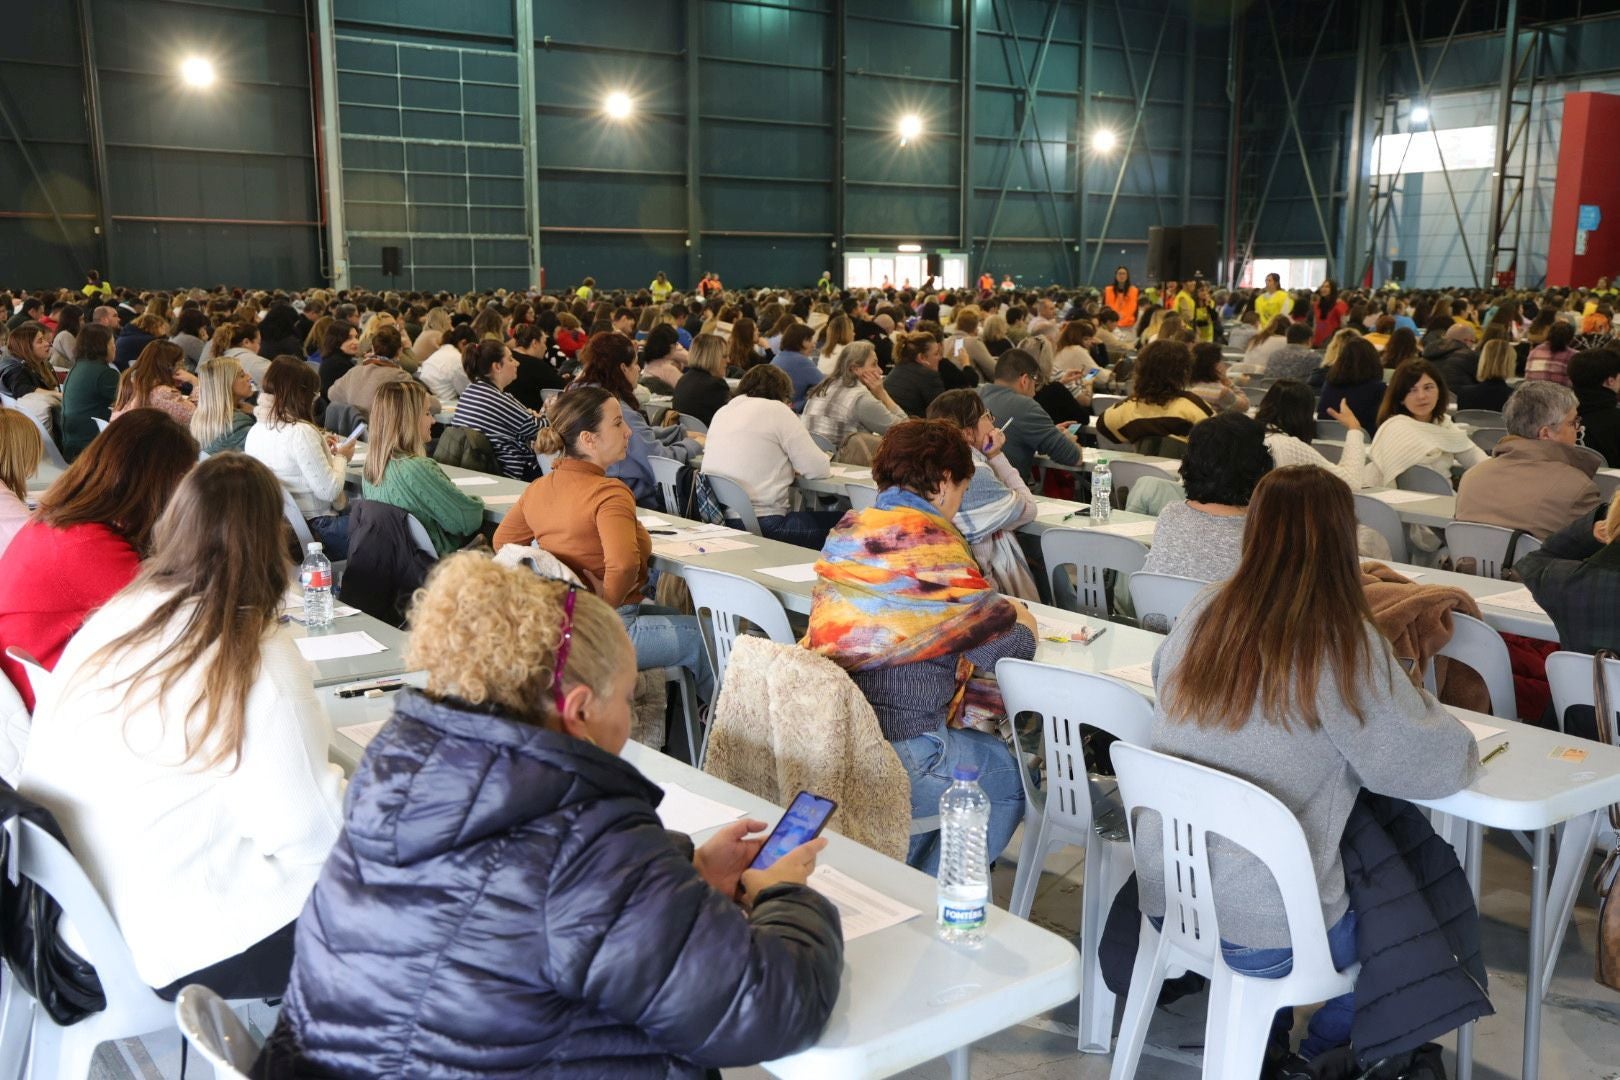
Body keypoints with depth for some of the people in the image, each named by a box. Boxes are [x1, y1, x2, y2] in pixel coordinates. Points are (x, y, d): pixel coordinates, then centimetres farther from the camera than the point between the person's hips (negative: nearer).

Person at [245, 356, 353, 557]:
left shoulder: (256, 431, 5)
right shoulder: (300, 432, -21)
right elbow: (328, 490, -19)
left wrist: (322, 448, 12)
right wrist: (341, 457, -2)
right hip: (317, 530, -9)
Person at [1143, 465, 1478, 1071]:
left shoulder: (1202, 616, -4)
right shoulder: (1342, 642, -18)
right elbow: (1438, 767, -13)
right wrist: (1461, 745, 11)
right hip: (1264, 942, -5)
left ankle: (1268, 1038, 36)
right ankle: (1325, 1050, 34)